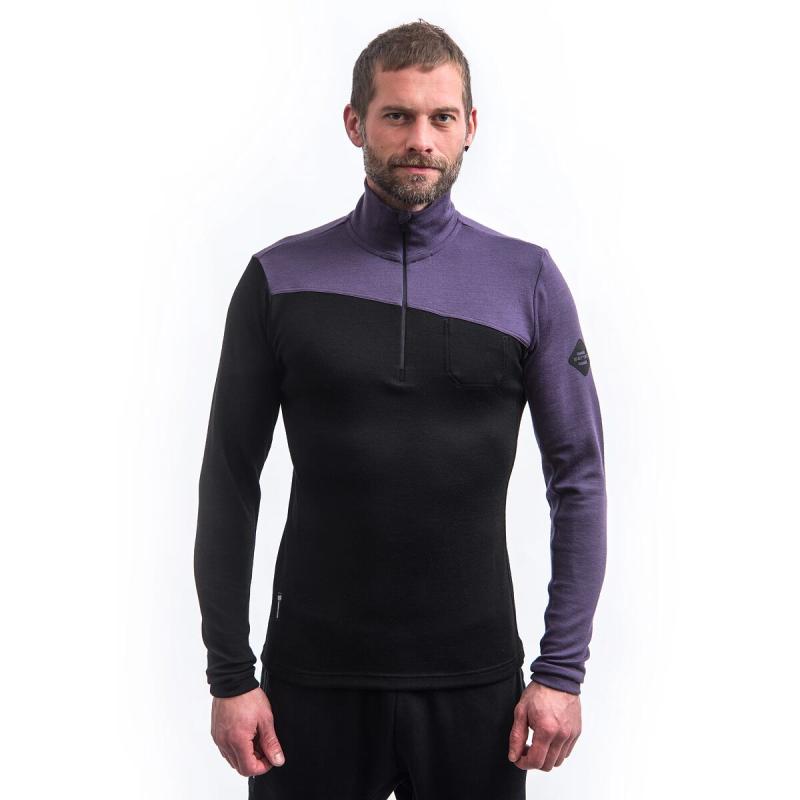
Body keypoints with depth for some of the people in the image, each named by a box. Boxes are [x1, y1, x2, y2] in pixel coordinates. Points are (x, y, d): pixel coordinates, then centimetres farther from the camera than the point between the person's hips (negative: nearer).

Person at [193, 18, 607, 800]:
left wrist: (562, 670, -3)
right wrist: (229, 674, -2)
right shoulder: (281, 279, -2)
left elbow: (579, 478, 1)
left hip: (476, 679, 1)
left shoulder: (527, 280, -1)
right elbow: (229, 481, 0)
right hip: (313, 677, 0)